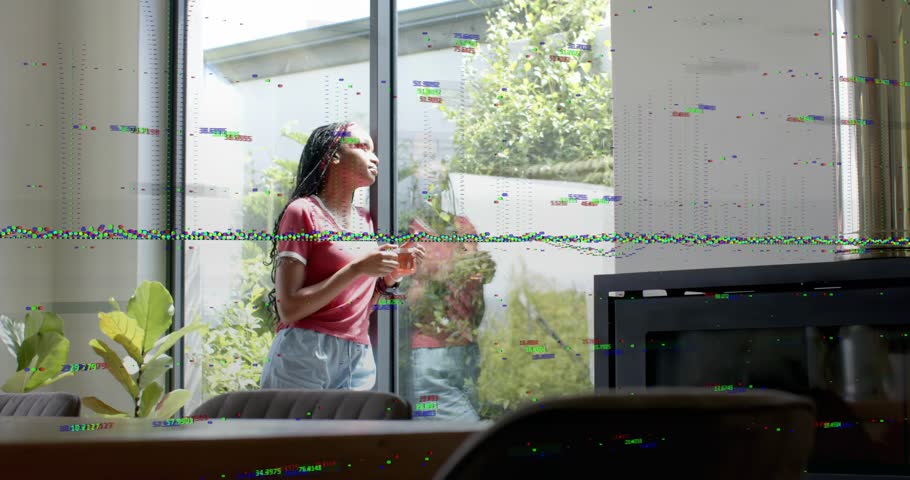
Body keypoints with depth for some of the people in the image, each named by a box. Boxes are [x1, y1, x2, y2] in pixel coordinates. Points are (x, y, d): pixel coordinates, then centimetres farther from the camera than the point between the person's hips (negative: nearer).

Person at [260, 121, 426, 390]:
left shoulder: (365, 221, 14)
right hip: (306, 354, -6)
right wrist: (357, 269, -15)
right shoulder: (303, 211, -4)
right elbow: (289, 310, -11)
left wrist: (391, 275, 3)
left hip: (358, 358, 6)